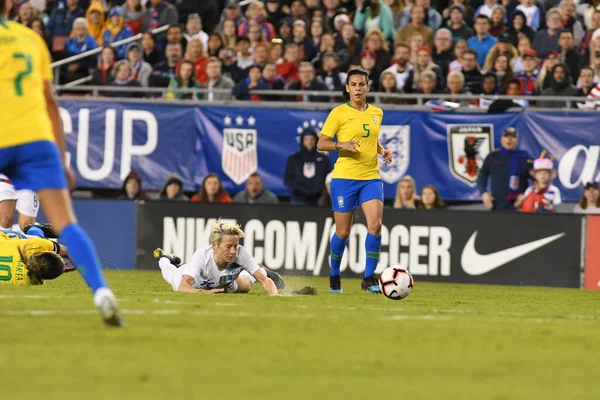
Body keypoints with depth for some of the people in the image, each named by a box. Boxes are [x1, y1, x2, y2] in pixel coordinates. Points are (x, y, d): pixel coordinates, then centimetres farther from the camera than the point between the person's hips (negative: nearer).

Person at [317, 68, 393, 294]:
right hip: (345, 177, -3)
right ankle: (334, 275, 25)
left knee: (375, 225, -15)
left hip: (371, 177, 3)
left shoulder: (377, 113, 12)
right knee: (343, 232, 2)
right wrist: (342, 144, -20)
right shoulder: (339, 113, -3)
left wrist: (382, 151, 7)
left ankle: (369, 278, -6)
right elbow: (321, 144, -3)